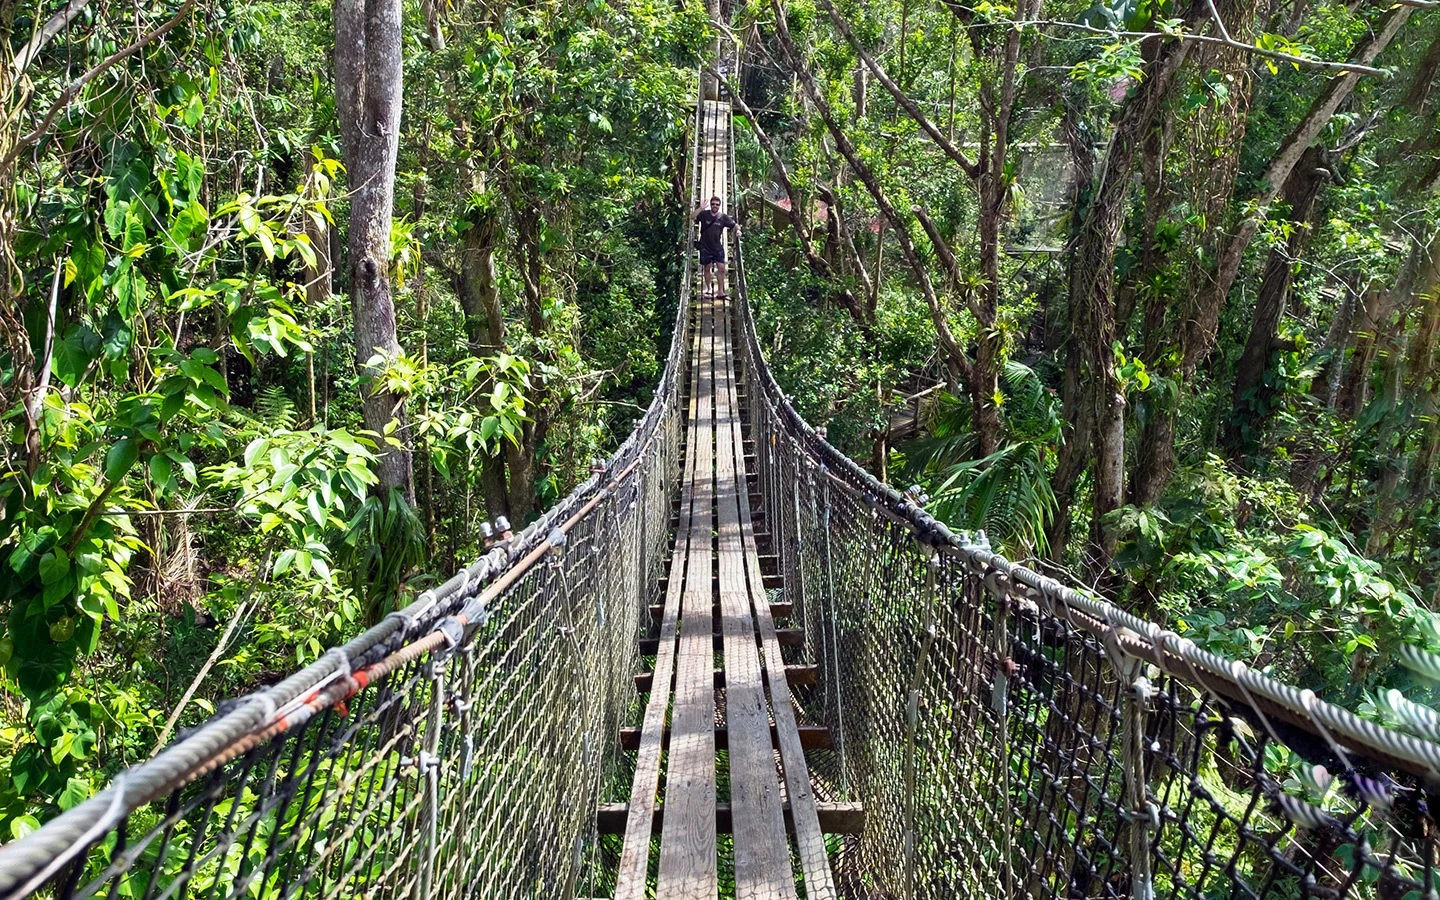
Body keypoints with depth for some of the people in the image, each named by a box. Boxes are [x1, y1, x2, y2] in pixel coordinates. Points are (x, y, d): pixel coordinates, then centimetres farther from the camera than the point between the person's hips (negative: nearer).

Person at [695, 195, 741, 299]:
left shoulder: (723, 217, -3)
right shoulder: (704, 214, -8)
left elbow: (734, 224, 3)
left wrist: (738, 230, -18)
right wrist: (701, 208, -32)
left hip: (718, 247, 2)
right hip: (705, 247, -1)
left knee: (721, 268, -2)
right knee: (707, 268, 10)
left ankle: (720, 292, 6)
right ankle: (709, 289, 26)